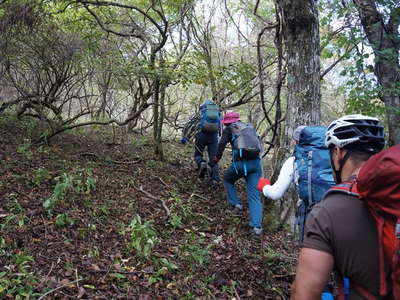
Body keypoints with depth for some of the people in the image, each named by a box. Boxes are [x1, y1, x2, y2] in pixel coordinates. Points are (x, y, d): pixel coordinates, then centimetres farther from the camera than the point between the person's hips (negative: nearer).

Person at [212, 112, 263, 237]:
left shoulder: (229, 129, 12)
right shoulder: (250, 127, 25)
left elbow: (222, 144, 1)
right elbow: (259, 143, 23)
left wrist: (217, 157, 17)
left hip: (240, 162, -3)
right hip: (256, 163, 4)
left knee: (228, 179, 28)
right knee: (254, 196, 3)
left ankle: (235, 204, 20)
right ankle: (256, 226, -5)